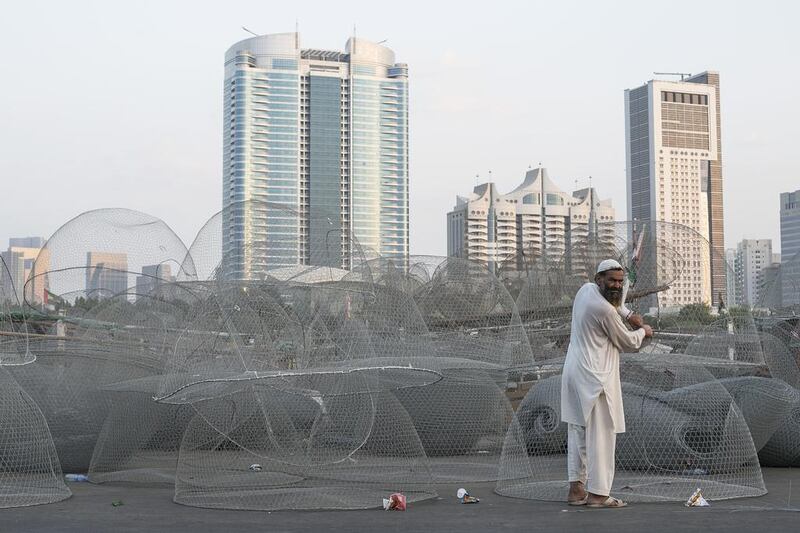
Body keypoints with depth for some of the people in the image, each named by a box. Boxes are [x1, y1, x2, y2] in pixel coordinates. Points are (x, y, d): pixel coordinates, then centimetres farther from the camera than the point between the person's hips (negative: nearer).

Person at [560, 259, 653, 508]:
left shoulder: (585, 289, 6)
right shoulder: (605, 311, -20)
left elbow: (613, 299, 31)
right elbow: (629, 343, -5)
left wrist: (628, 315, 20)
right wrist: (643, 331, 14)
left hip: (574, 374, 10)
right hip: (594, 378, -10)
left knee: (578, 432, 12)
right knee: (601, 434, -5)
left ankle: (576, 489, 15)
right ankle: (598, 493, -5)